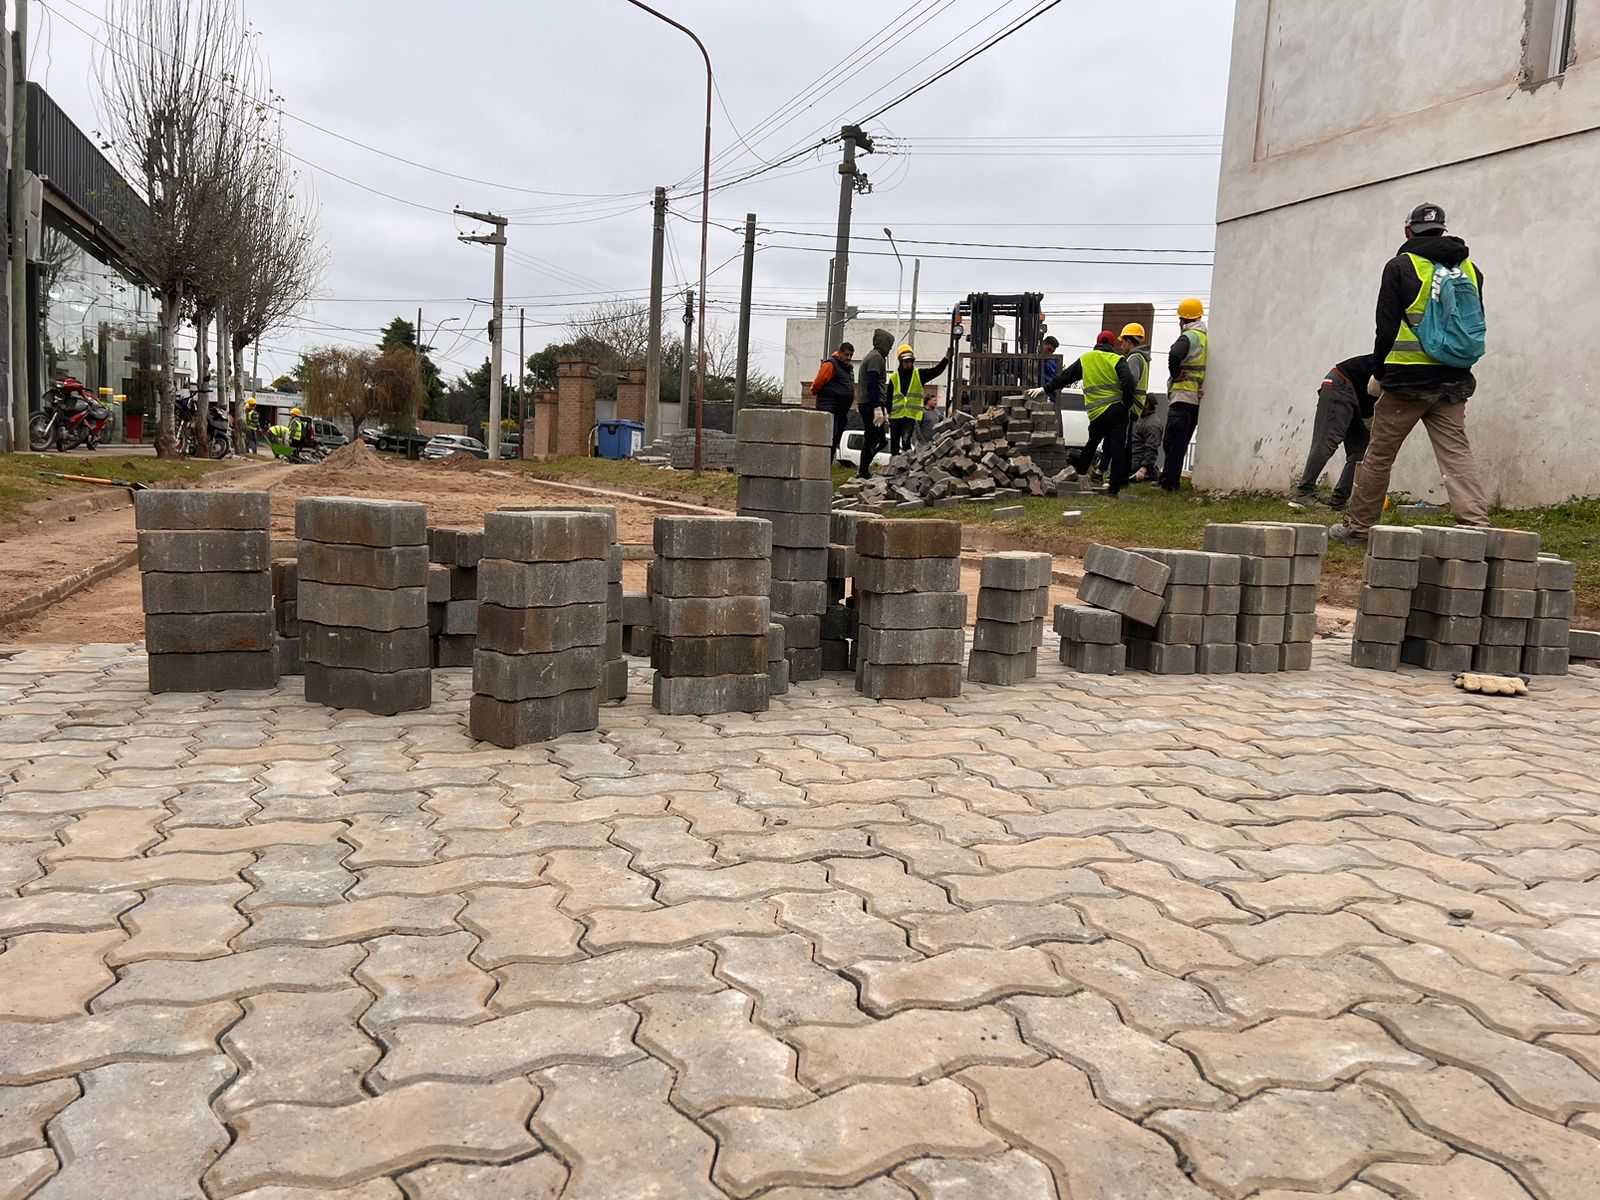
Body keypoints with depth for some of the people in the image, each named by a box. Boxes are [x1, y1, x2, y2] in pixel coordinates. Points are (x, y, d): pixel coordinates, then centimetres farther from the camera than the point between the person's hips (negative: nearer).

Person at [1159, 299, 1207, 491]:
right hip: (1198, 398, 9)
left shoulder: (1189, 337, -11)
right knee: (1181, 443, 14)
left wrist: (1175, 375, -15)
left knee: (1173, 441, -9)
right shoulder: (1206, 338, 16)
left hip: (1182, 395, -9)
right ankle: (1172, 481, 19)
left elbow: (1175, 355, -31)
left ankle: (1169, 483, -11)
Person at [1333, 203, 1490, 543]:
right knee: (1456, 453, 1)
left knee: (1379, 454, 6)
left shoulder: (1401, 266, -2)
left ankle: (1359, 525, 15)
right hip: (1454, 381, 4)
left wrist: (1378, 373, 4)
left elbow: (1387, 325, -5)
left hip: (1407, 378, -4)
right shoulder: (1470, 270, 12)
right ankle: (1476, 523, -12)